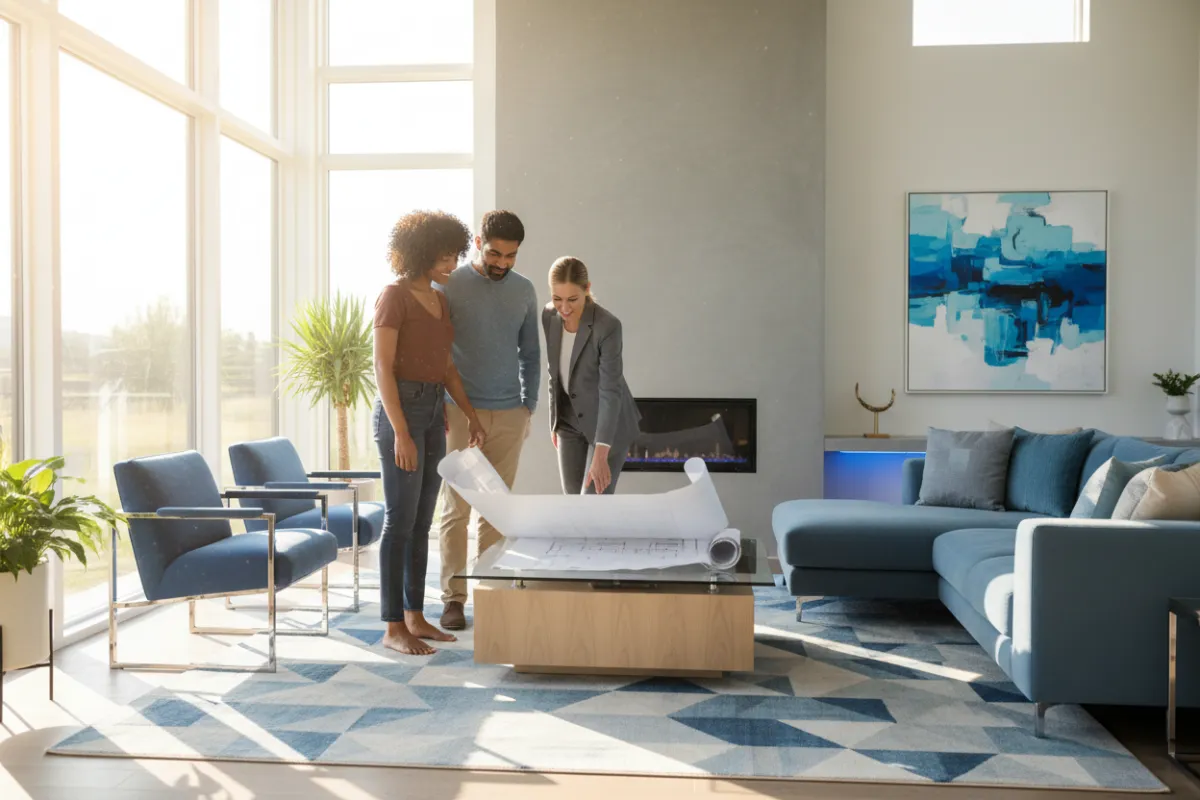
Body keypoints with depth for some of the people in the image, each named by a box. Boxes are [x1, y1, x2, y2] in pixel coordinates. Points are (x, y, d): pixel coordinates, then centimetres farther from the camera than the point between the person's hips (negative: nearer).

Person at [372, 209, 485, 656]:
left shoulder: (439, 300, 14)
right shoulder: (394, 296, -10)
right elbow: (382, 368, -15)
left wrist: (471, 415, 11)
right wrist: (401, 432, -20)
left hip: (433, 414, 8)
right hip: (401, 410, -8)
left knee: (421, 522, 11)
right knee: (401, 522, -5)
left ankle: (415, 617, 20)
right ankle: (393, 628, 4)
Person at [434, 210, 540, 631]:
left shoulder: (524, 290, 9)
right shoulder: (450, 285, -3)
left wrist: (529, 404, 9)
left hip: (509, 415, 3)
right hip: (460, 412, -3)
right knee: (455, 509, -1)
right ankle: (453, 598, 7)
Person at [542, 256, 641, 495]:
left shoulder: (608, 326, -27)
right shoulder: (549, 316, -7)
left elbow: (611, 390, -29)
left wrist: (600, 456, -35)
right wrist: (555, 421, 12)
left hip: (608, 424, -6)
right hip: (570, 422, 6)